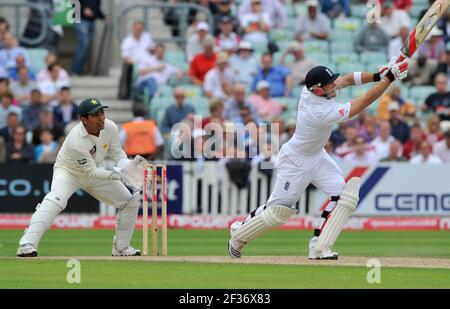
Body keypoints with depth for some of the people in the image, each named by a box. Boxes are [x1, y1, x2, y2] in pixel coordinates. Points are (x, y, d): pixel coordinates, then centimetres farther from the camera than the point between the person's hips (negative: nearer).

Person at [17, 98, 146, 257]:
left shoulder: (109, 127, -17)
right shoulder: (76, 141, -36)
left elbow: (118, 154, -6)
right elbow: (91, 171, -31)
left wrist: (127, 167, -27)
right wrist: (116, 174, -43)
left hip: (95, 172, 7)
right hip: (68, 172, -7)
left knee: (131, 200, 3)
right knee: (55, 200, -35)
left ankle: (121, 247, 19)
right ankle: (26, 245, -39)